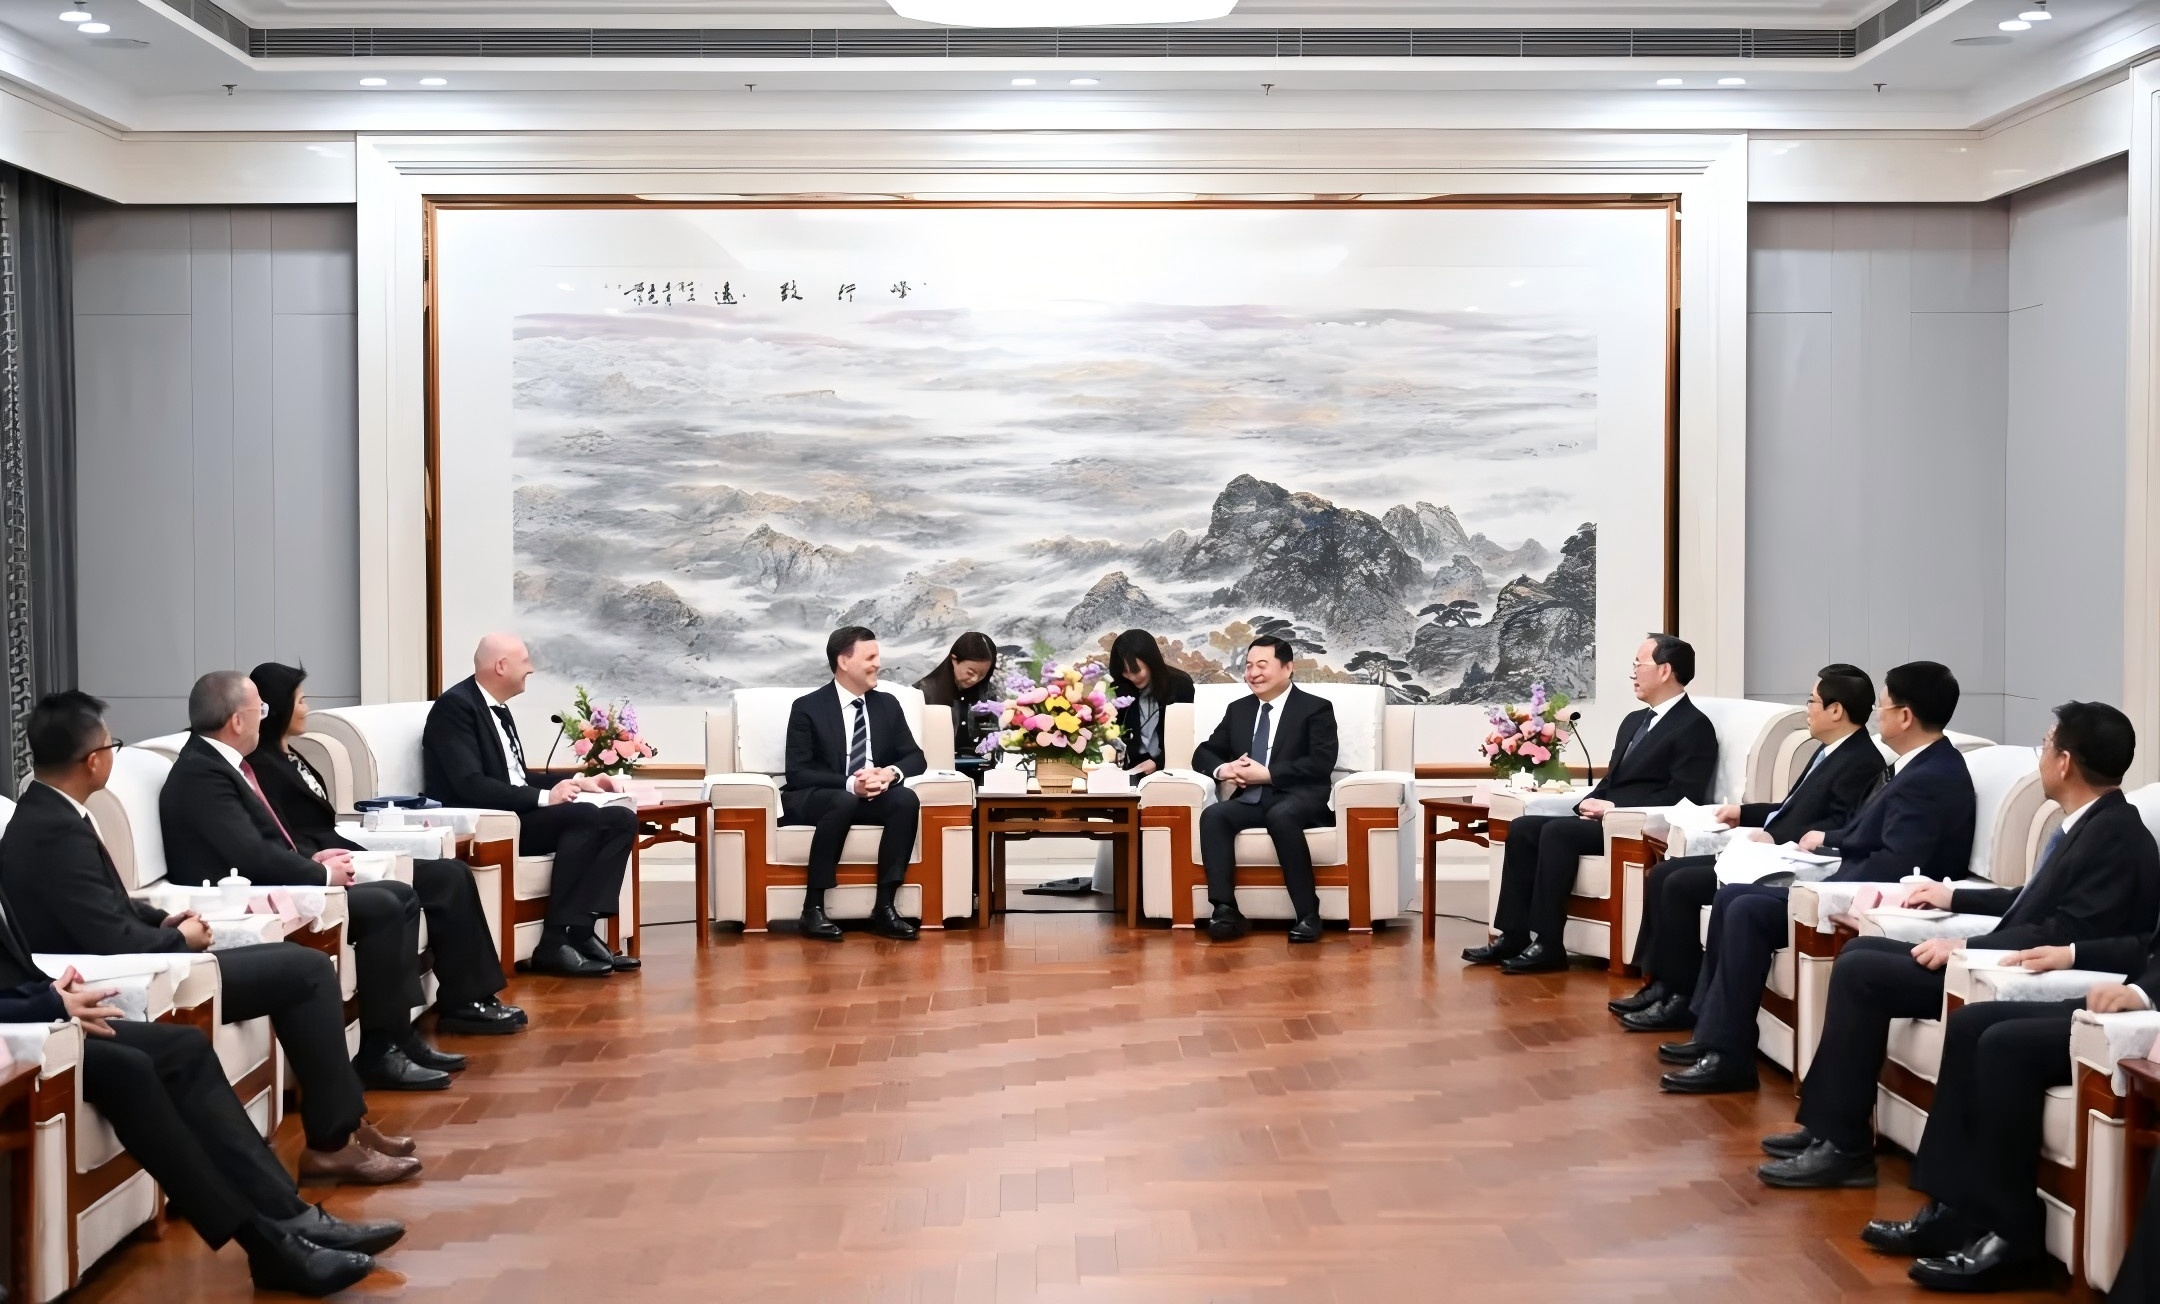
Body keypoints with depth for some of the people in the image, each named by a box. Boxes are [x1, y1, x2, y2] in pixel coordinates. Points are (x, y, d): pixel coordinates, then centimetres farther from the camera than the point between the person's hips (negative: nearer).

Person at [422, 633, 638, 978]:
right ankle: (554, 942, -24)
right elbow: (470, 785, -22)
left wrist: (580, 781, 12)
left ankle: (580, 929, -11)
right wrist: (544, 797, -24)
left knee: (621, 819, -7)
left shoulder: (498, 708, 16)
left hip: (518, 815, 9)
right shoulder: (455, 705, -12)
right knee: (584, 817, -29)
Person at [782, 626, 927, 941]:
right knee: (844, 801, -38)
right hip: (812, 799, -4)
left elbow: (915, 757, 6)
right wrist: (850, 784, -27)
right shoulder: (808, 708, -5)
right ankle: (813, 909, -31)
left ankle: (885, 906, -27)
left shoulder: (888, 704, 9)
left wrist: (890, 772, -18)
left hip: (873, 796, 4)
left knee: (906, 799, -28)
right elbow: (797, 773, -12)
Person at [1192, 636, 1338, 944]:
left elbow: (1321, 763, -9)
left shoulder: (1316, 708, 4)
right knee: (1213, 815, -28)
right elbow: (1203, 753, 19)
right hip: (1251, 800, 5)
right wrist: (1223, 769, -6)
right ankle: (1225, 910, -33)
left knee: (1280, 817, -39)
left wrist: (1266, 774, -16)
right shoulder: (1238, 709, 20)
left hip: (1299, 800, -4)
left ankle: (1308, 913, -32)